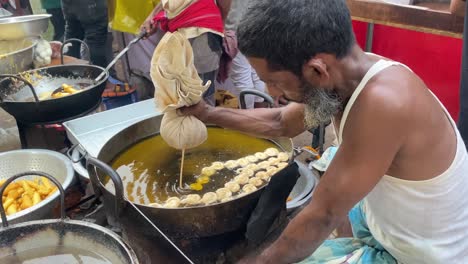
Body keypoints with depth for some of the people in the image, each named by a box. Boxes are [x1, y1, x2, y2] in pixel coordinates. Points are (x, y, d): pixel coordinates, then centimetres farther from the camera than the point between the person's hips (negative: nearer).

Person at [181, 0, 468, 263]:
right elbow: (280, 123, 8)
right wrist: (208, 113, 6)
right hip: (397, 221, 8)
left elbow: (324, 216, -26)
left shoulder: (383, 102, -35)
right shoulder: (346, 73, -8)